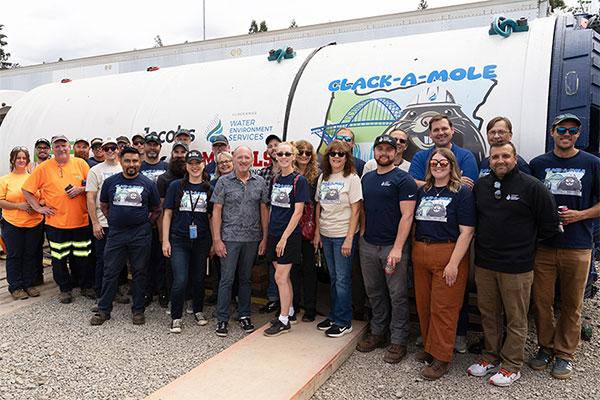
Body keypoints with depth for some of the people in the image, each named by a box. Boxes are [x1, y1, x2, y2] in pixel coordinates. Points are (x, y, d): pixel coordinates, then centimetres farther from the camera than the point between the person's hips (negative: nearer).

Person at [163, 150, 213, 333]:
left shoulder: (209, 189, 5)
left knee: (199, 278, 13)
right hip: (179, 240, -2)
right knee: (180, 281, -8)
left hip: (201, 241, 2)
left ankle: (198, 311, 33)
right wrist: (165, 240, -4)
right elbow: (167, 214, 1)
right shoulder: (176, 186, 0)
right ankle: (175, 318, 9)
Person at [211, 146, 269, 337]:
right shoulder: (224, 182, -1)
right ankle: (222, 319, 12)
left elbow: (264, 210, 8)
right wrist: (216, 239, -8)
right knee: (226, 279, 1)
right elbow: (216, 211, -3)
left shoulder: (259, 182, 5)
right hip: (229, 238, -2)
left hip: (252, 238, 3)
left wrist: (264, 238, 4)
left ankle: (244, 315, 25)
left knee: (246, 278, 13)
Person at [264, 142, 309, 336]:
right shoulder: (275, 179, 10)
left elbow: (298, 212, -15)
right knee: (284, 276, 15)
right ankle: (290, 313, 30)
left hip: (289, 236, -6)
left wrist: (284, 238, -18)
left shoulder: (299, 180, -10)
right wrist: (269, 233, 10)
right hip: (274, 234, 6)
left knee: (280, 277, -4)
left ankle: (284, 321, 9)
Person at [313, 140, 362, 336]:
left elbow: (355, 210, -11)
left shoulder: (352, 178, -7)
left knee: (342, 279, 1)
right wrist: (317, 232, 8)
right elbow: (319, 207, 13)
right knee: (333, 277, 14)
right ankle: (333, 316, 26)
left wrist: (349, 238, -16)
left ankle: (343, 322, 13)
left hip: (343, 235, -5)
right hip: (326, 234, 5)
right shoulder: (323, 178, 9)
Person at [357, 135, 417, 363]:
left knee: (398, 295, 4)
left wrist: (397, 248, -19)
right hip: (368, 245, 6)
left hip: (392, 246, -6)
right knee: (374, 292, 15)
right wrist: (362, 234, 8)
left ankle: (398, 340, 16)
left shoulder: (403, 180, -7)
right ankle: (378, 332, 30)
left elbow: (407, 216, -13)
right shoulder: (367, 178, 12)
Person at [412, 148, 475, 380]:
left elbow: (467, 231, -11)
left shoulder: (462, 193, -5)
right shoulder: (422, 191, 12)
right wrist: (414, 252, 8)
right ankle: (429, 347, 30)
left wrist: (454, 263, -17)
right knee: (423, 305, 13)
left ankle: (441, 358, 13)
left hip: (448, 255, -5)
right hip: (420, 255, 6)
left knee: (443, 308, 0)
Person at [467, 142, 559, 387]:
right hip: (484, 264, 5)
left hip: (517, 267, -4)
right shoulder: (480, 186, 7)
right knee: (488, 314, 15)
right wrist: (485, 242, 12)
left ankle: (511, 366, 21)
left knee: (516, 319, 6)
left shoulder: (532, 187, -7)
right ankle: (491, 357, 31)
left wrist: (525, 244, 5)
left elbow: (550, 224, -4)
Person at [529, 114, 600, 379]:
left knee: (572, 304, 8)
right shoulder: (538, 164, 7)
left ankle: (565, 354, 22)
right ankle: (545, 347, 24)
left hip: (577, 247, -1)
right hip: (543, 245, 1)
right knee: (542, 301, 6)